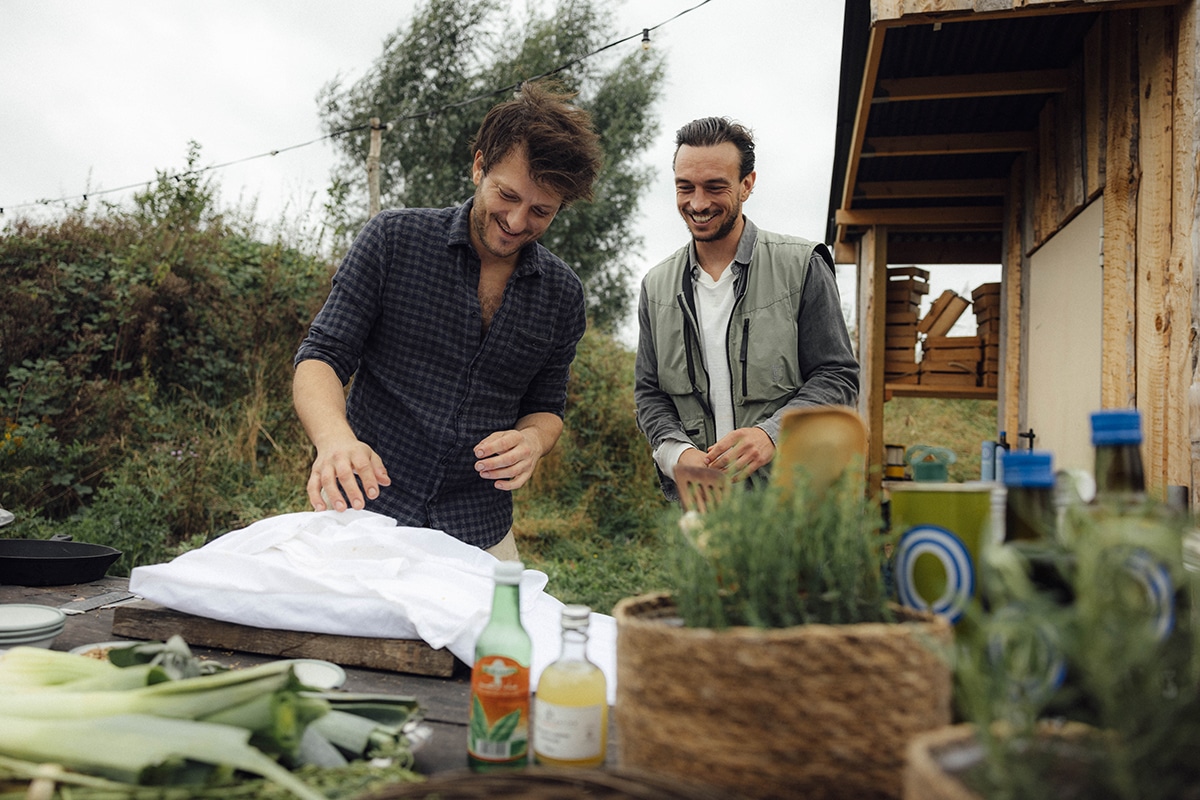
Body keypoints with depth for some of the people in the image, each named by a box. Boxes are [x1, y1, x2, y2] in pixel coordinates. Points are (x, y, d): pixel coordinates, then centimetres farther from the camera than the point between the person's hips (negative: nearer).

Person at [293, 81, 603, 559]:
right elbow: (321, 357, -6)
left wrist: (531, 440, -11)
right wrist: (334, 437, -27)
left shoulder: (561, 293, 3)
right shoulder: (394, 238, -5)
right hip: (365, 516, -2)